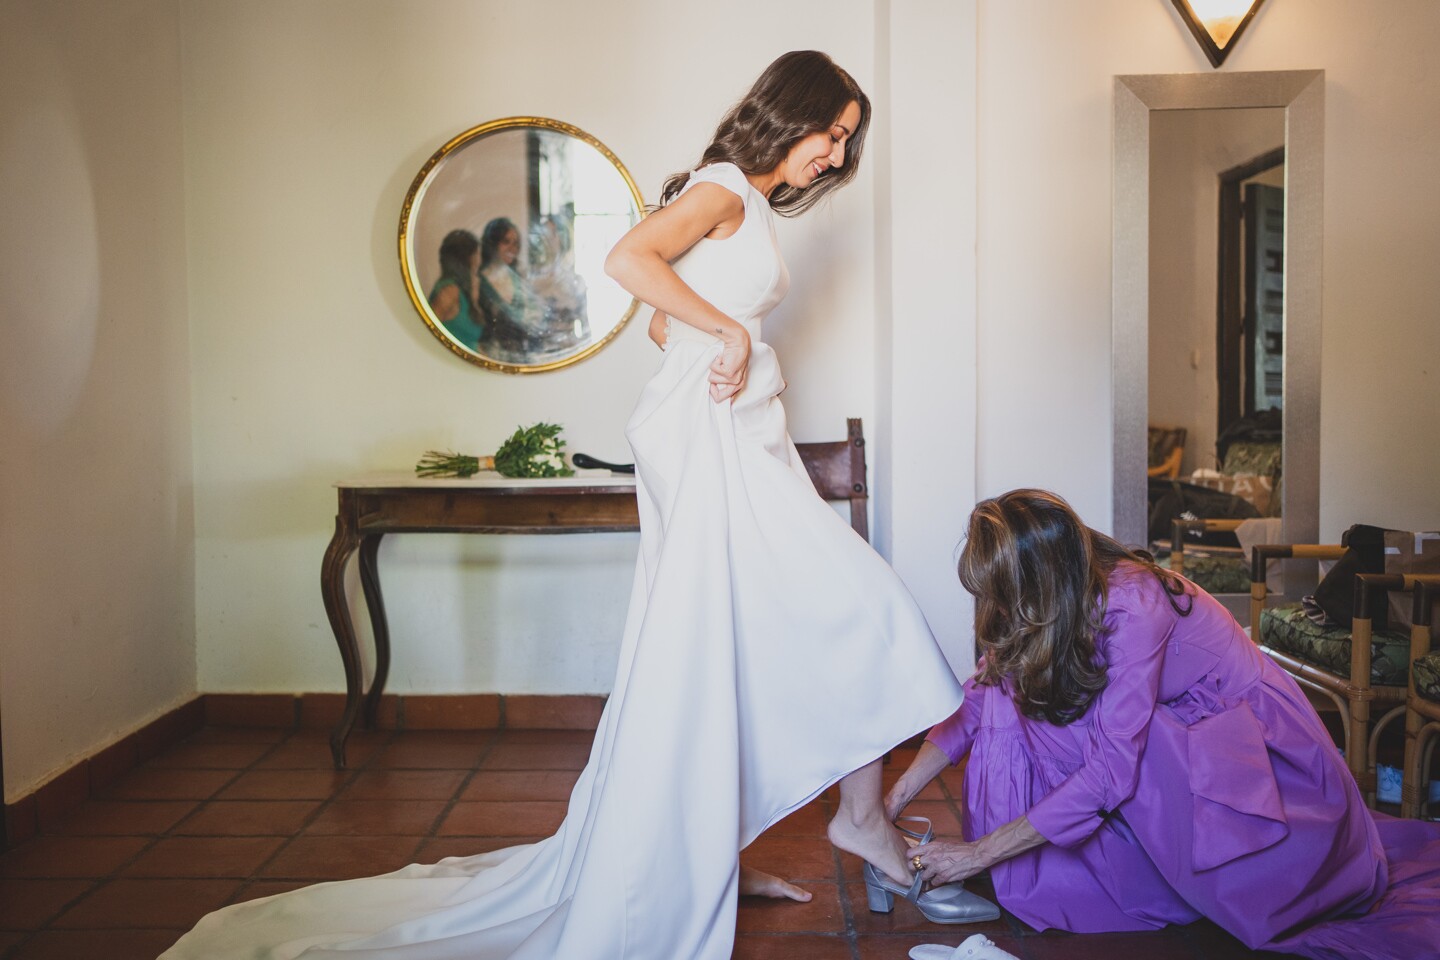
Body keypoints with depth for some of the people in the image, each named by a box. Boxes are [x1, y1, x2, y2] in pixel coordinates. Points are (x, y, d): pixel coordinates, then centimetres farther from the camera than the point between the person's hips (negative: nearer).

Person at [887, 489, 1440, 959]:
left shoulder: (1130, 606, -32)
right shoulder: (1051, 604, -10)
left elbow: (1111, 768, -34)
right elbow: (978, 702, -5)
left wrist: (978, 853, -31)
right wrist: (895, 799, -12)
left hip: (1258, 742, -5)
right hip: (1175, 737, 6)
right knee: (1015, 692, -16)